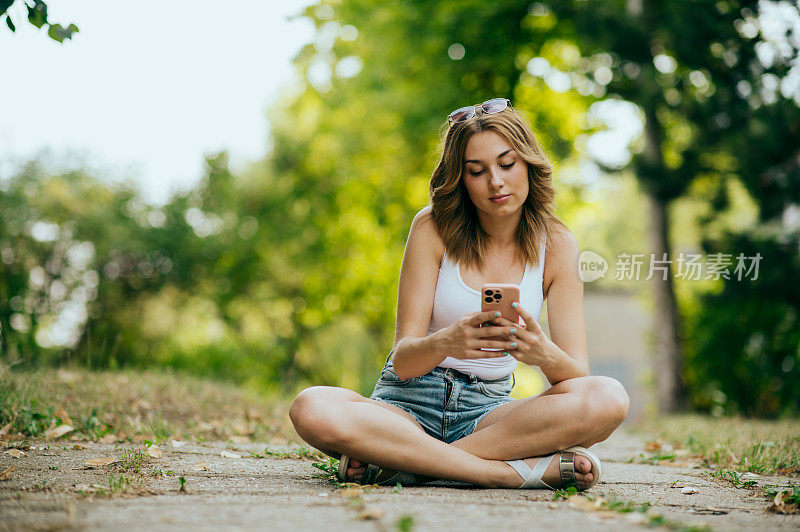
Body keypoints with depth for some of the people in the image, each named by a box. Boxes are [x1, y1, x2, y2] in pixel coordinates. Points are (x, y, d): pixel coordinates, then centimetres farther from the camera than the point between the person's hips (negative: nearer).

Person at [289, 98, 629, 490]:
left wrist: (545, 355, -31)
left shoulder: (556, 245, 0)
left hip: (488, 409, 2)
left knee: (609, 399, -28)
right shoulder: (434, 227, -4)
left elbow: (578, 375, -7)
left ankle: (403, 463, -25)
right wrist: (447, 343, -33)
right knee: (311, 409, -33)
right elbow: (403, 360, -9)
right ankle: (512, 470, -29)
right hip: (410, 403, -2)